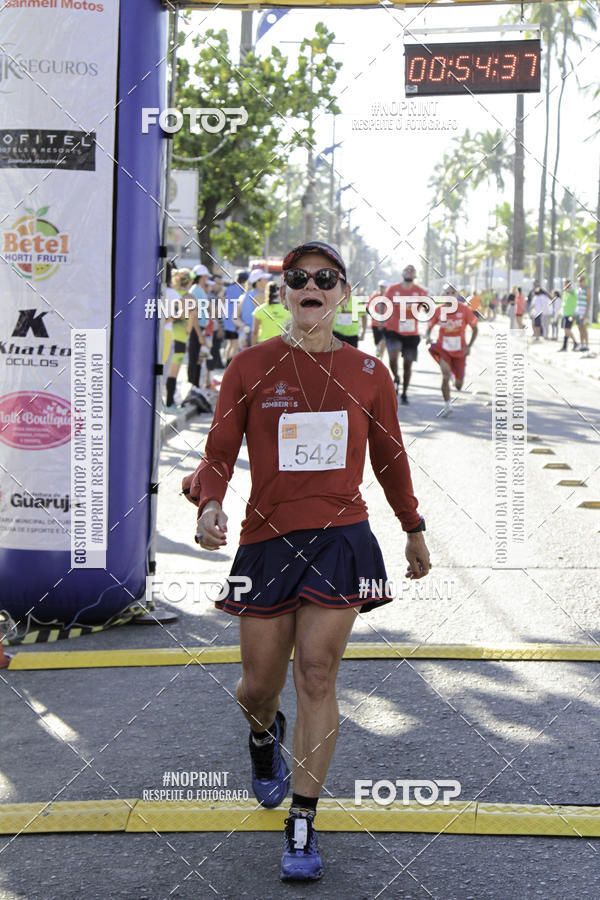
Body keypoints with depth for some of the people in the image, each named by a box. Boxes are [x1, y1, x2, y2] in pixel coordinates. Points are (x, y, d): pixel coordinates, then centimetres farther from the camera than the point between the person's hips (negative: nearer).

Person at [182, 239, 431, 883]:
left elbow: (390, 457, 19)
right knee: (259, 685, 7)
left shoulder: (368, 374, 6)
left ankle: (302, 827, 5)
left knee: (317, 678, -5)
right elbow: (219, 452, 1)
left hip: (340, 540, 0)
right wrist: (209, 503, -20)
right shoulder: (249, 367, 1)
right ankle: (264, 735, 46)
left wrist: (414, 531, 27)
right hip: (266, 541, 0)